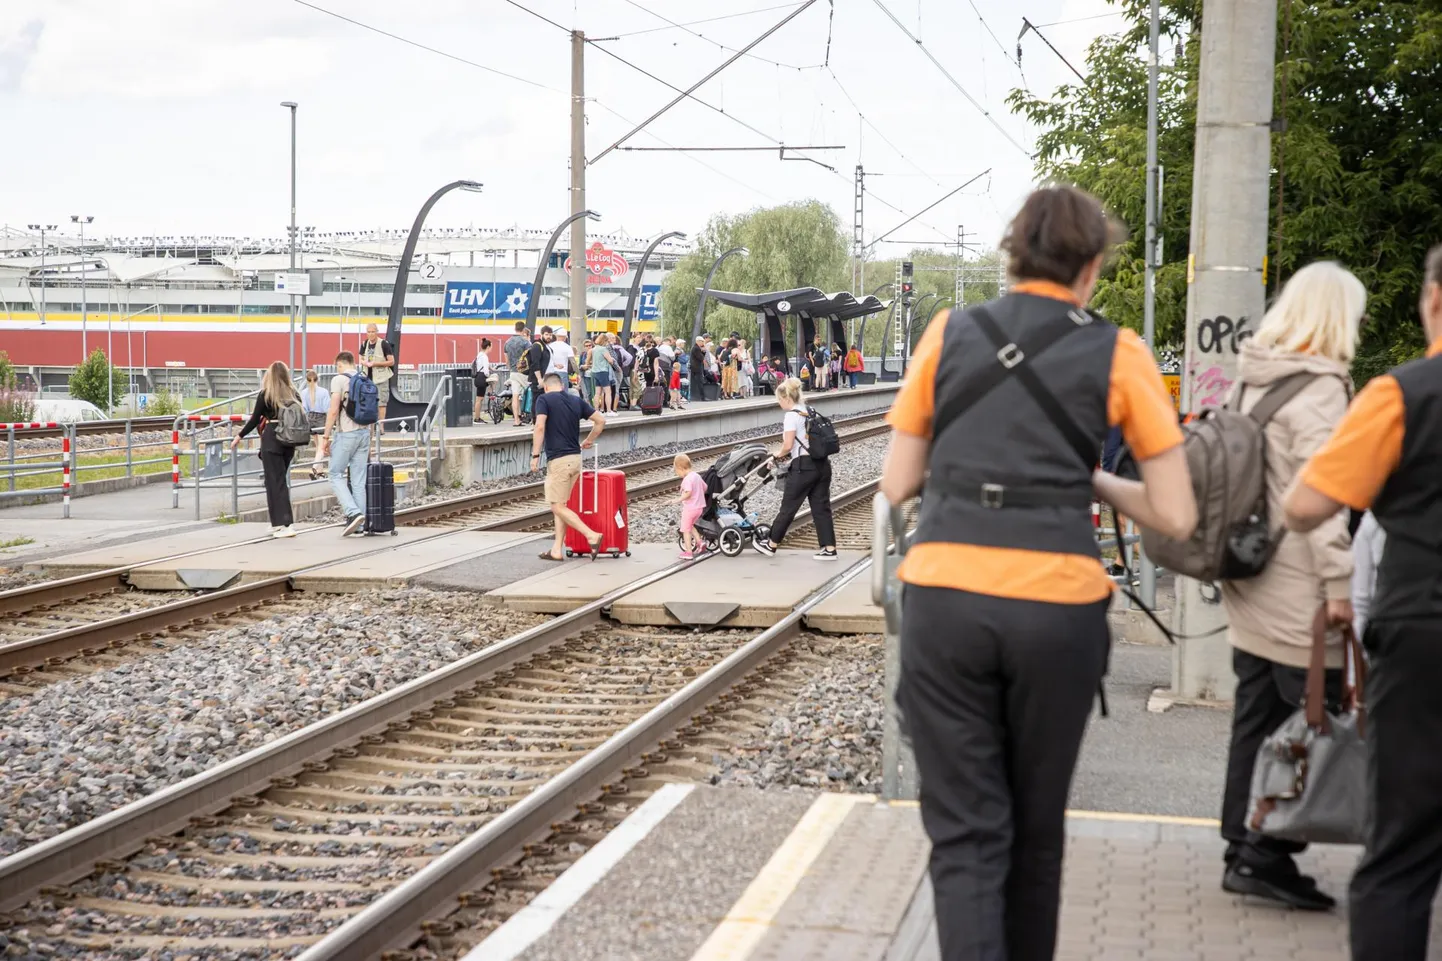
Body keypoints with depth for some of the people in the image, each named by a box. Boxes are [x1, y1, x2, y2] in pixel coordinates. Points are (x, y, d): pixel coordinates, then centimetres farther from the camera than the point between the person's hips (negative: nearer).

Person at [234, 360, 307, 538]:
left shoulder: (265, 394, -5)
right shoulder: (294, 394, 6)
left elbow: (255, 420, -2)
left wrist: (239, 436, 10)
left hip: (271, 440, -5)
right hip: (289, 441, 5)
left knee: (275, 481, -3)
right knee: (281, 480, 16)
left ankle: (286, 524, -11)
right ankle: (277, 522, 19)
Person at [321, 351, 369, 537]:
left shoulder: (339, 379, -6)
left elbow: (333, 411, -14)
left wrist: (325, 437, -8)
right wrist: (369, 443, 22)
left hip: (345, 433, -6)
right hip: (364, 432, 6)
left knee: (336, 475, 3)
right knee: (359, 480, 7)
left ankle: (353, 513, -15)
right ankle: (360, 524, 7)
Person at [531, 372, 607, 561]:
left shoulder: (544, 399, -5)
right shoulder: (576, 400, 10)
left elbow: (540, 427, -19)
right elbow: (601, 420, 10)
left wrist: (535, 455, -14)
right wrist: (588, 441, 23)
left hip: (558, 460, -7)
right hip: (575, 458, 7)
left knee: (558, 506, -1)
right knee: (560, 505, 13)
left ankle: (592, 536, -11)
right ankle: (557, 550, 12)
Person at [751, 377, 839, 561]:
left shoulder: (792, 416, -10)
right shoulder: (810, 412, 13)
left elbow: (788, 445, -16)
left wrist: (779, 454, 5)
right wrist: (786, 455, 13)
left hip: (803, 467, -7)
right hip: (822, 464, 7)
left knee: (788, 507, 6)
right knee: (821, 507, 8)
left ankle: (771, 545, 20)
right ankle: (829, 549, 5)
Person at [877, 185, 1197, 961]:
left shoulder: (949, 335, 8)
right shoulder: (1116, 354, 4)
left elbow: (897, 484, 10)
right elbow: (1175, 517, 2)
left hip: (945, 597, 0)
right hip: (1056, 605, 0)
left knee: (965, 829, 4)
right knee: (1036, 825, 19)